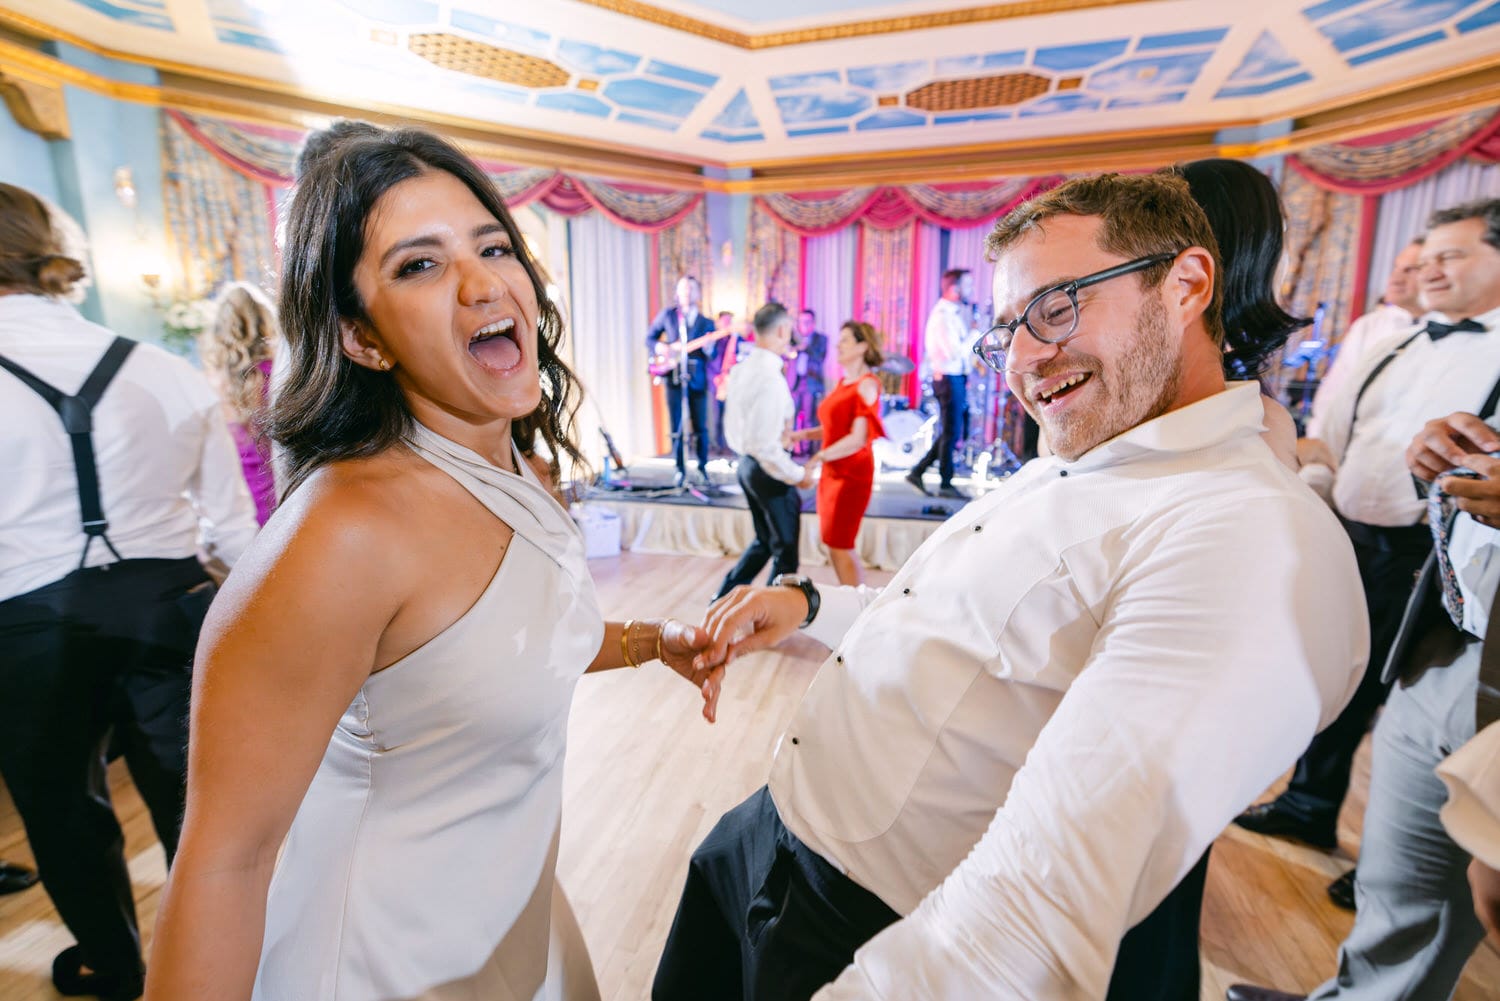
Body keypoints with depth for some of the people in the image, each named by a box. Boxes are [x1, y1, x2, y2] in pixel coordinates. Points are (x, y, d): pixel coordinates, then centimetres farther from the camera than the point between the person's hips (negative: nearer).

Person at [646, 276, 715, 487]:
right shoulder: (667, 315, 8)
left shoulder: (706, 323, 10)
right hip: (673, 377, 0)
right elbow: (649, 338, 12)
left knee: (700, 427, 3)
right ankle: (680, 469, 13)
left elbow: (712, 355, 6)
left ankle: (703, 467, 18)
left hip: (697, 380, 1)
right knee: (676, 427, 2)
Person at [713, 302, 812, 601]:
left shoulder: (741, 369, 5)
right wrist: (797, 474, -15)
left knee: (764, 542, 25)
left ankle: (723, 600, 29)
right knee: (785, 550, 9)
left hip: (745, 464, 9)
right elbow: (764, 445, -27)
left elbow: (734, 427, 14)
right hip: (768, 472, -9)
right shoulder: (770, 378, -23)